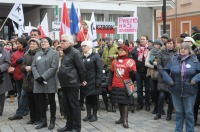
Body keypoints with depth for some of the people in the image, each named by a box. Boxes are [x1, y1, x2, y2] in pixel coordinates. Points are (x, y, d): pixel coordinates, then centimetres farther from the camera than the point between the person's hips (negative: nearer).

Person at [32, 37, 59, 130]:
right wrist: (37, 77, -10)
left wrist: (43, 77, -17)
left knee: (51, 101, 4)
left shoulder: (54, 53, -2)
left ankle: (52, 121, 14)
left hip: (49, 82, -5)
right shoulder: (37, 54, 16)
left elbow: (54, 67, -12)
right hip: (38, 82, 5)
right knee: (41, 102, 7)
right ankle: (43, 121, 16)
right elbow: (33, 66, 8)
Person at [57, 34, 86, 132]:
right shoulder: (65, 53, 16)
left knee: (74, 105, -2)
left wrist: (82, 80, -8)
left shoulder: (75, 53, -12)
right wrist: (62, 80, 16)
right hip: (65, 83, 9)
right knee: (68, 105, 14)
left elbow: (81, 68, -13)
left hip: (72, 83, -9)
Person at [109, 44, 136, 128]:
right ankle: (122, 118, 24)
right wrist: (110, 85, 16)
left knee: (125, 102, -5)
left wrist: (131, 70, -26)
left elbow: (134, 76, -6)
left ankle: (125, 120, -1)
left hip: (125, 86, -5)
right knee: (119, 102, 12)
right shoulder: (114, 61, 9)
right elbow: (112, 74, 17)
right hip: (116, 86, 5)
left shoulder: (130, 61, -4)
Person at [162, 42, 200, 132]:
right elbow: (164, 71, 7)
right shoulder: (174, 60, 1)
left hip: (189, 91, -2)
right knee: (178, 112, 15)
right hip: (176, 91, 2)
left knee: (189, 113, 8)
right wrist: (169, 80, -7)